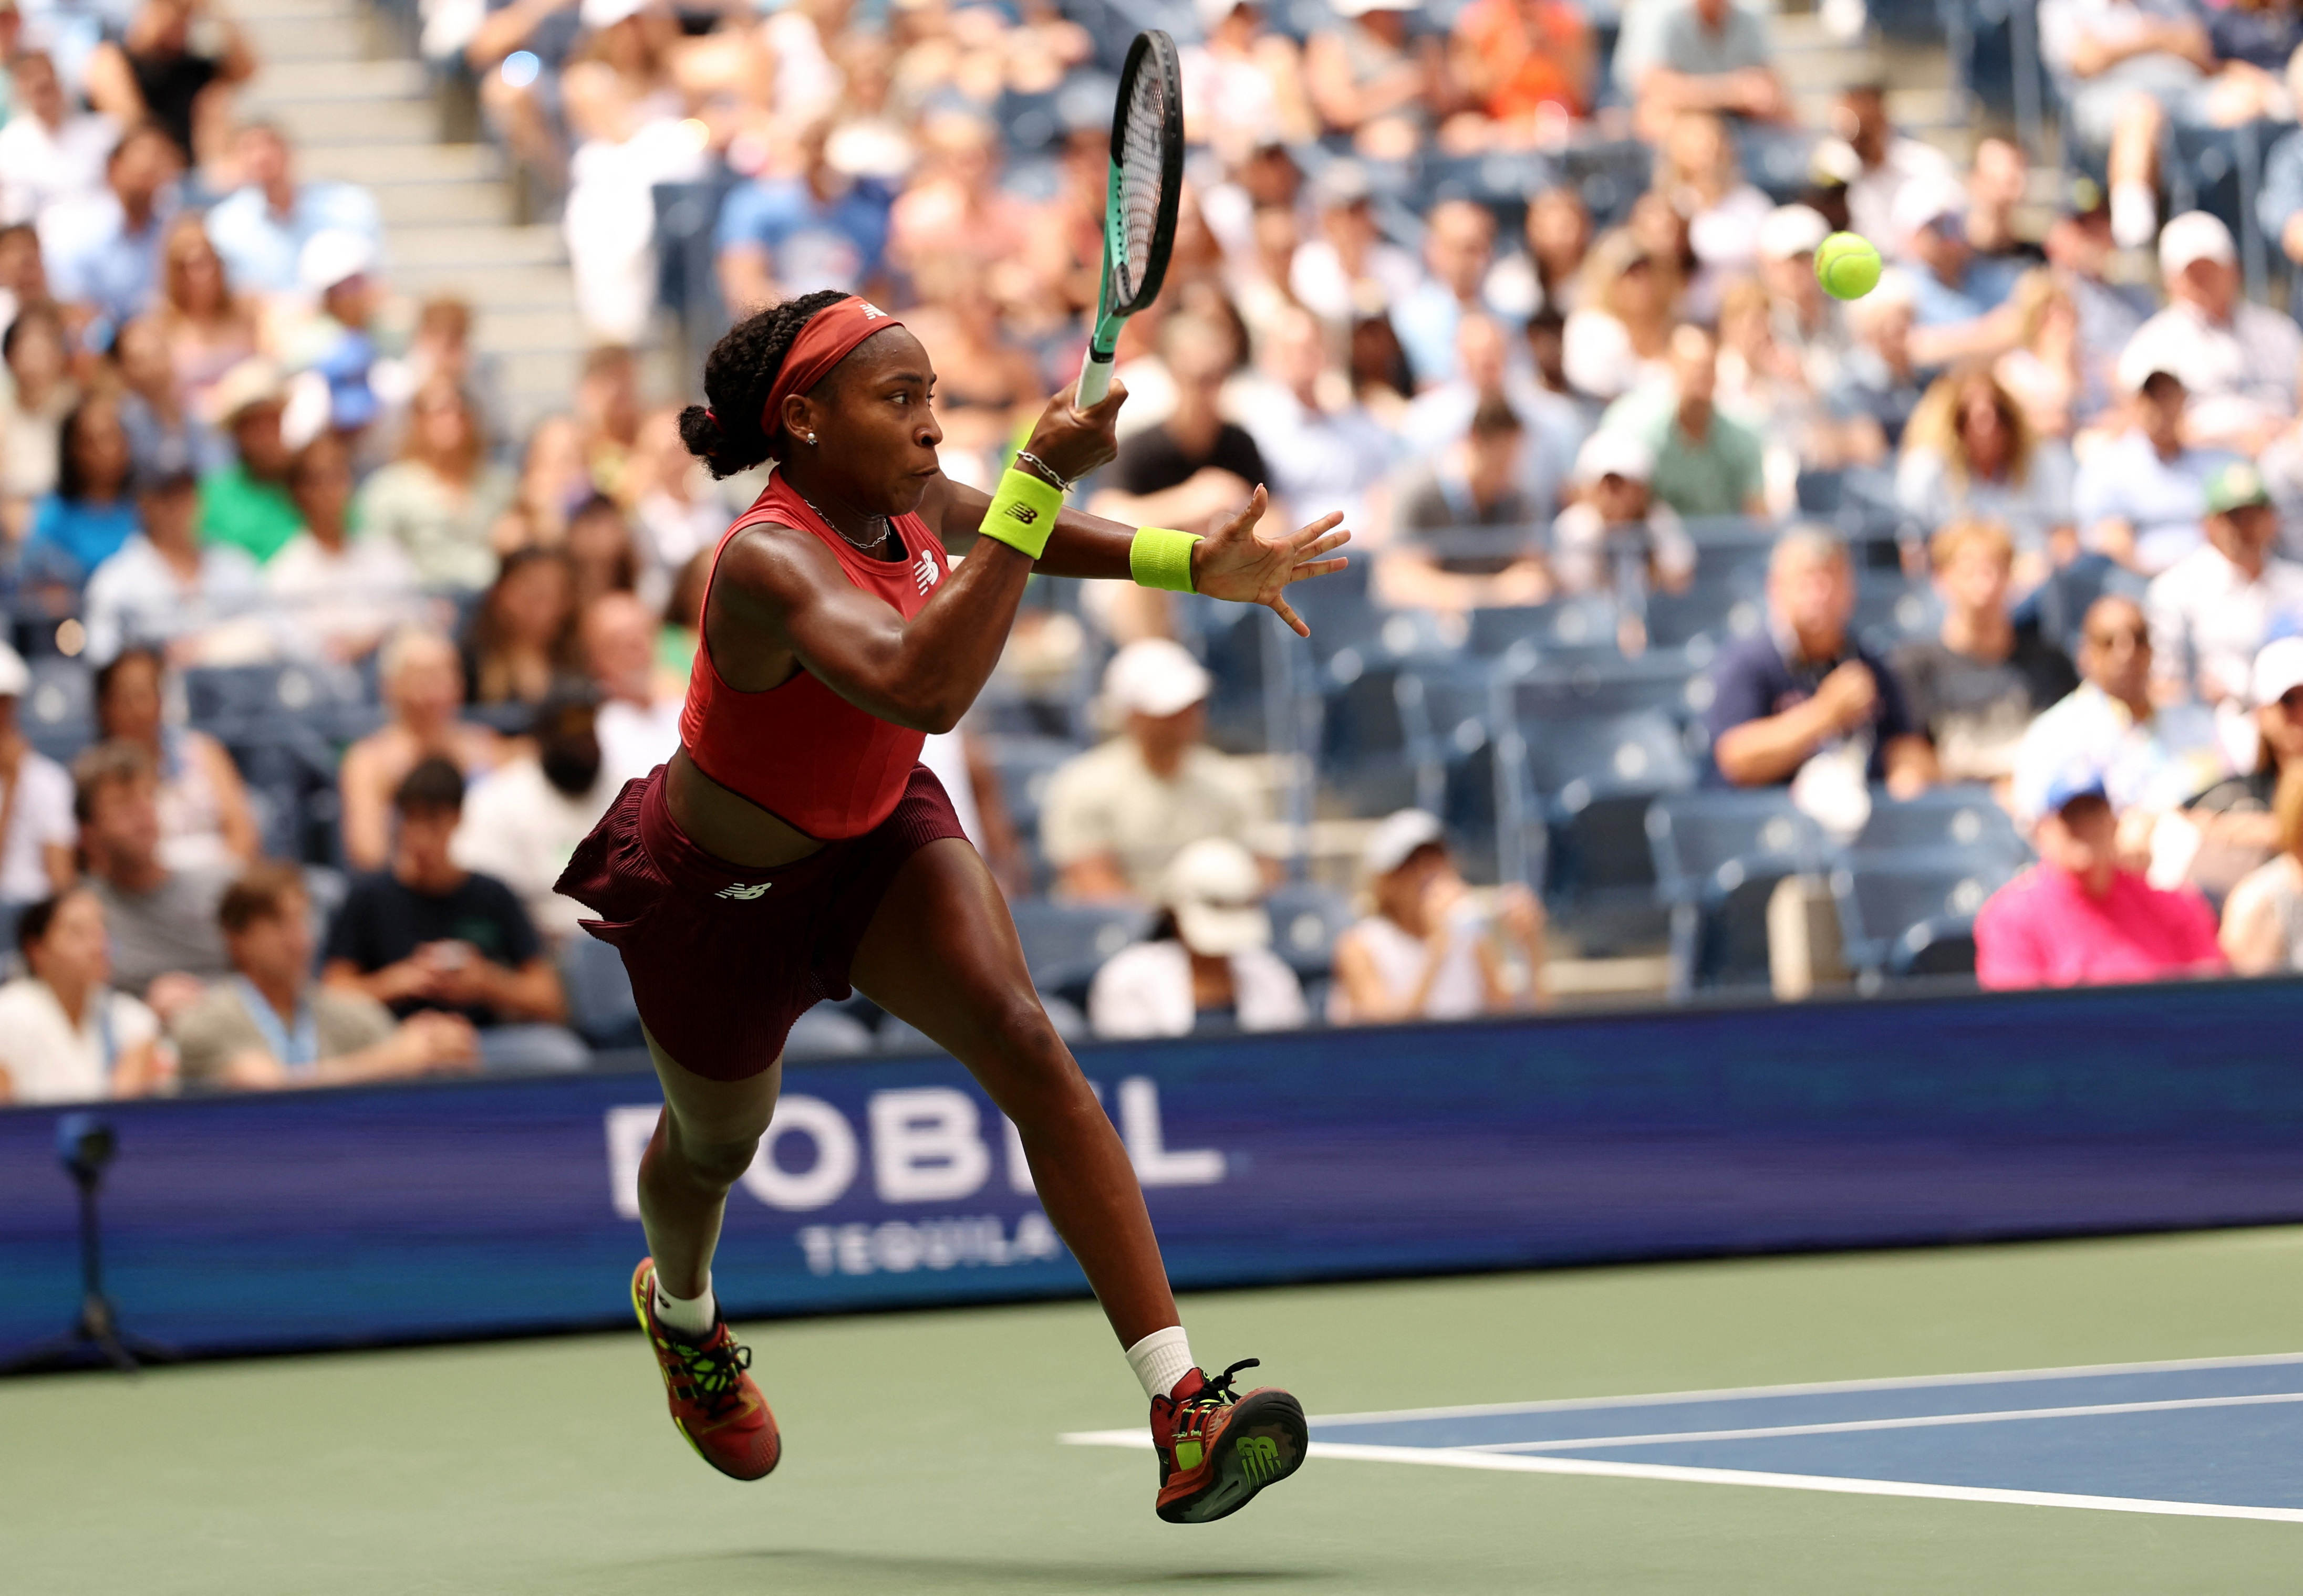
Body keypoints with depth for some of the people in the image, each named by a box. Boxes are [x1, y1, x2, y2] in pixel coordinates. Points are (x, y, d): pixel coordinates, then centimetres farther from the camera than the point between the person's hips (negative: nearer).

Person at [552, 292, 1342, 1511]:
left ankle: (1182, 1409, -29)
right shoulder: (770, 562, -38)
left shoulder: (904, 499, -15)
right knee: (716, 1144, 22)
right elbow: (923, 686, -57)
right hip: (722, 893, -5)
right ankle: (680, 1308, 62)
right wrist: (1042, 475, -58)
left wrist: (1199, 564, -4)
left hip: (879, 838, 5)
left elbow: (1014, 533, 10)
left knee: (1023, 1043, -20)